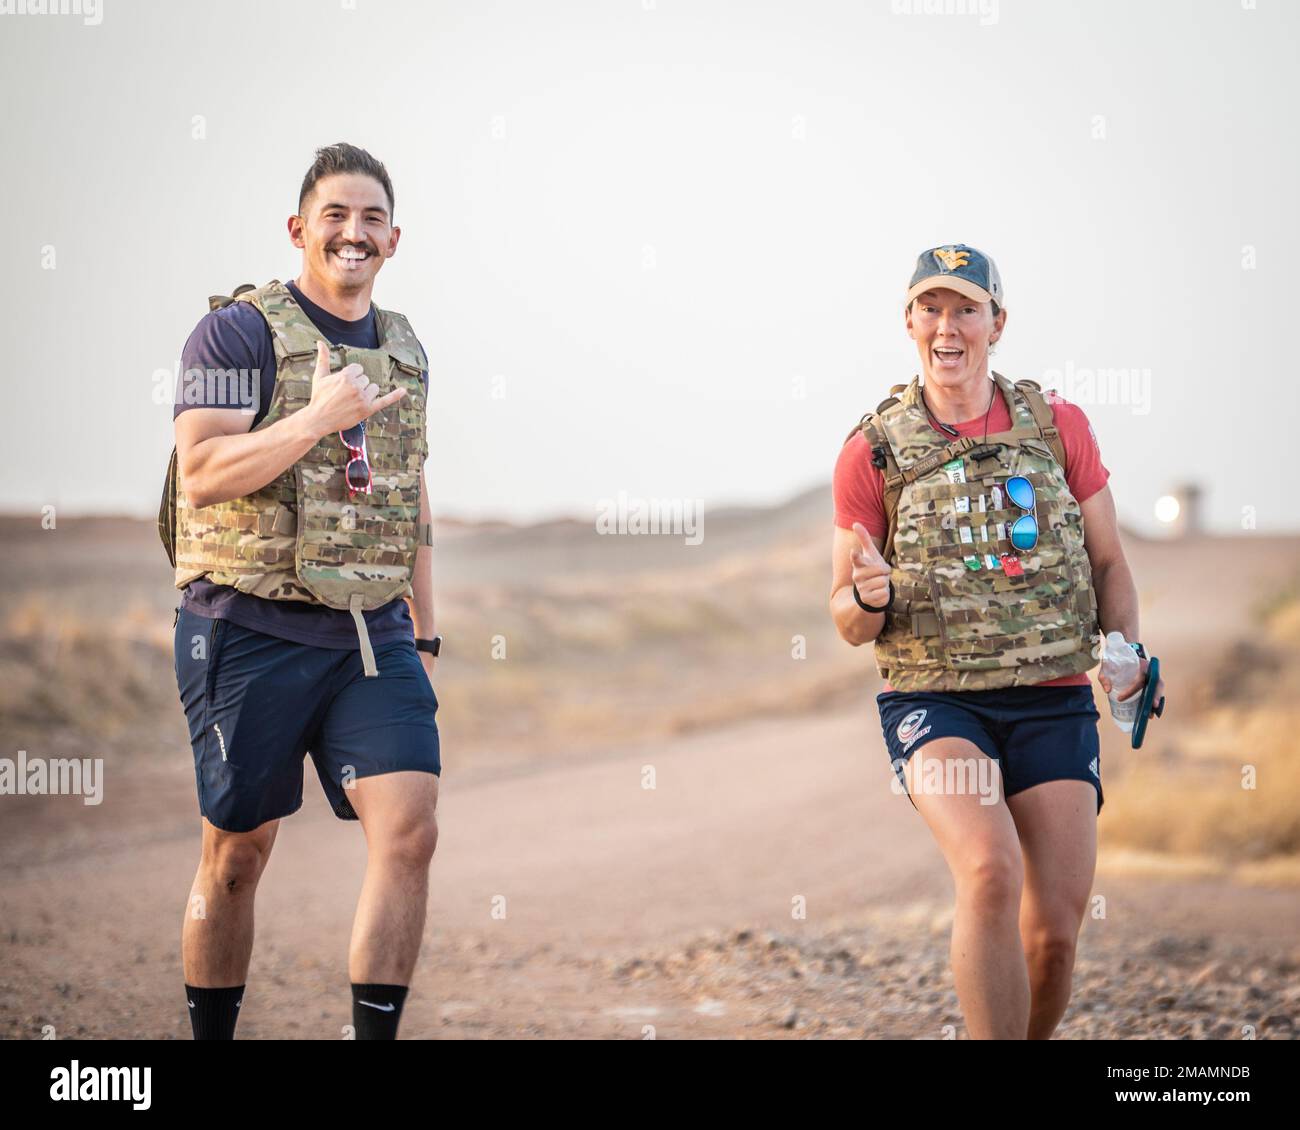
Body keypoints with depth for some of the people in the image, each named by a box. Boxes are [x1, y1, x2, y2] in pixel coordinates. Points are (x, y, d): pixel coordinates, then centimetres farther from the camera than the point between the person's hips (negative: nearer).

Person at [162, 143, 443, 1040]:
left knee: (411, 830, -11)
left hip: (375, 636, 5)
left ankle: (376, 1036, -5)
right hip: (254, 630, -4)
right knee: (238, 853, 5)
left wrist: (426, 636, 20)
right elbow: (202, 474, -15)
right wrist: (320, 415, -23)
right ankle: (212, 1035, 20)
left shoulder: (406, 350, 15)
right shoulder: (241, 330, -4)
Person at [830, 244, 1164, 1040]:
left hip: (1052, 703, 2)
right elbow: (848, 621, 5)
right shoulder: (873, 452, 2)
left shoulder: (1059, 426, 6)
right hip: (933, 701, -2)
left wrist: (1130, 653, -6)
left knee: (1056, 930, -3)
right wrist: (870, 597, -18)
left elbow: (1109, 564, 12)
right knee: (990, 872, -27)